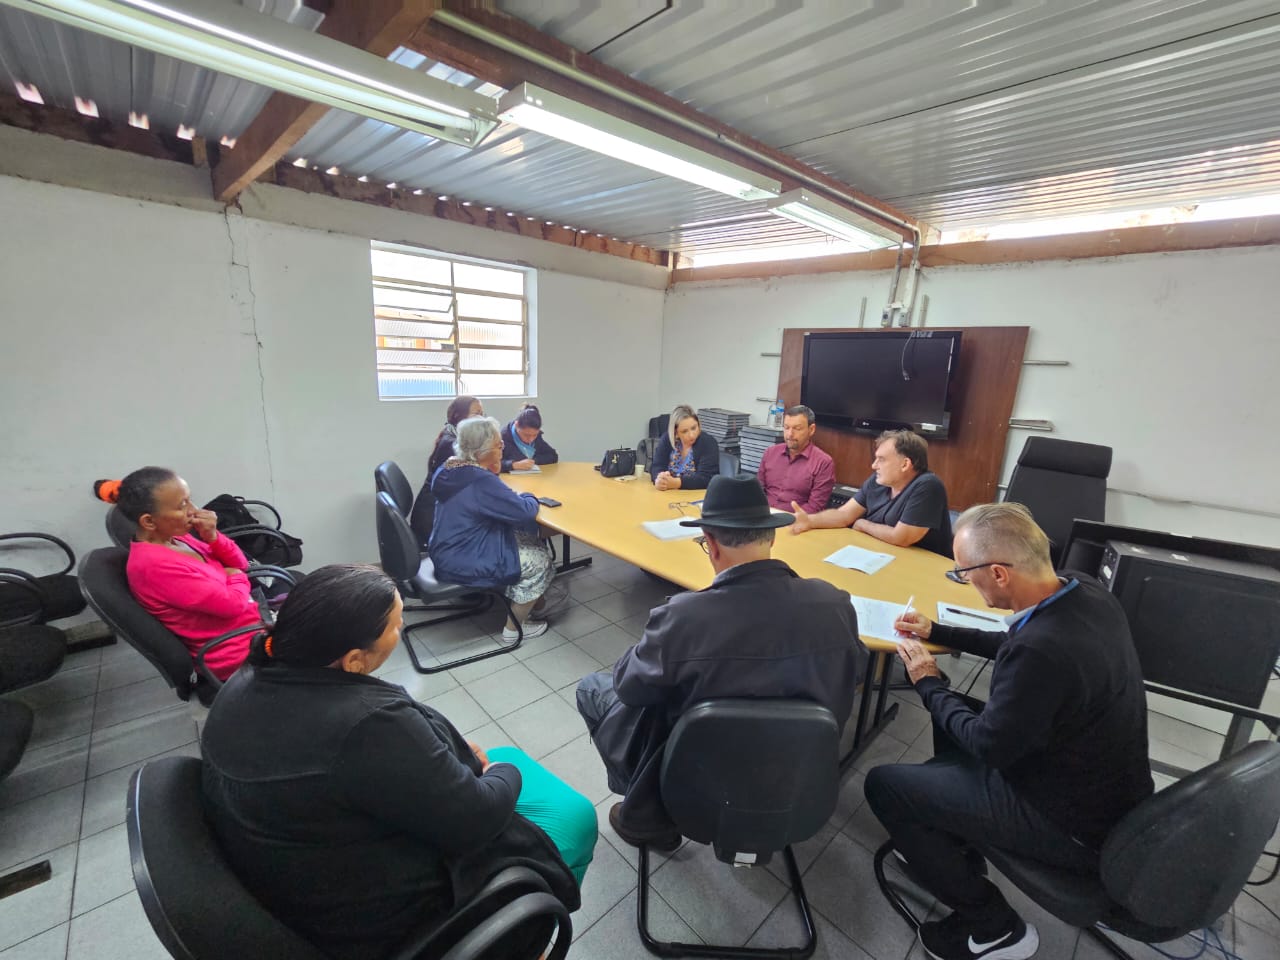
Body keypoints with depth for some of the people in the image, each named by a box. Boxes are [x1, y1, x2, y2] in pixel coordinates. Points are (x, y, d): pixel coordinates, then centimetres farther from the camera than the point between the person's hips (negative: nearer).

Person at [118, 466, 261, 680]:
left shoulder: (174, 537, 2)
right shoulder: (155, 564, -25)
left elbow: (240, 564, 10)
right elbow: (233, 604, -24)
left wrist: (213, 537, -9)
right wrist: (237, 578, -2)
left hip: (254, 620, 8)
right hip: (240, 651, -8)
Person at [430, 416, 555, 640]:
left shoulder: (450, 468, 2)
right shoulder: (479, 481, -28)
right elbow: (524, 511, -24)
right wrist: (530, 498, -4)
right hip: (462, 564, -10)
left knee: (534, 542, 13)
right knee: (540, 560, -1)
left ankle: (535, 601, 27)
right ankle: (513, 628, 11)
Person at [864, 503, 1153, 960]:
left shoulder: (1041, 651, -38)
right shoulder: (1086, 592, -11)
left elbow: (987, 746, -21)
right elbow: (1017, 645, 9)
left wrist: (927, 683, -7)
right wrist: (936, 632, 10)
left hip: (1074, 826, -8)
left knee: (883, 785, -4)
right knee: (957, 713, 23)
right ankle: (950, 843, 36)